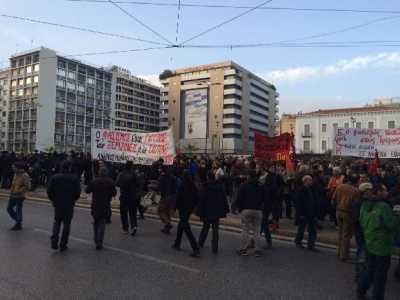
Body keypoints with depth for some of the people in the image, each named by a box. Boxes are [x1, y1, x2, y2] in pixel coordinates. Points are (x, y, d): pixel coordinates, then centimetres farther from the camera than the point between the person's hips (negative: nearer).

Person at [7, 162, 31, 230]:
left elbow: (27, 187, -21)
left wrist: (18, 191, -22)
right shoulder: (16, 174, 10)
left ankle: (18, 225, 15)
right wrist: (11, 191, 10)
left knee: (18, 211, 1)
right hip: (13, 196, 8)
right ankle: (17, 221, 29)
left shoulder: (25, 176, -16)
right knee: (9, 209, 13)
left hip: (19, 197, -8)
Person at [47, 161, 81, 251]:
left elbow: (49, 191, -3)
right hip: (69, 205, -2)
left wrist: (53, 200, 12)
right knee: (66, 224, 8)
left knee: (57, 222, 18)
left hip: (57, 204, 2)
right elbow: (78, 192, -8)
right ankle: (63, 245, 12)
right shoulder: (74, 178, -8)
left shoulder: (54, 177, -3)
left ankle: (54, 242, 5)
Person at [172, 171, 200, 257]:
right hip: (190, 209, 7)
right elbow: (197, 197, 4)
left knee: (187, 229, -4)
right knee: (181, 225, 23)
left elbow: (178, 198, -15)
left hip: (183, 209, -7)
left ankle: (196, 249, -10)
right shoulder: (193, 186, -1)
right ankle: (177, 244, 35)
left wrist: (177, 207, 0)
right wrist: (193, 206, 13)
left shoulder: (182, 187, -17)